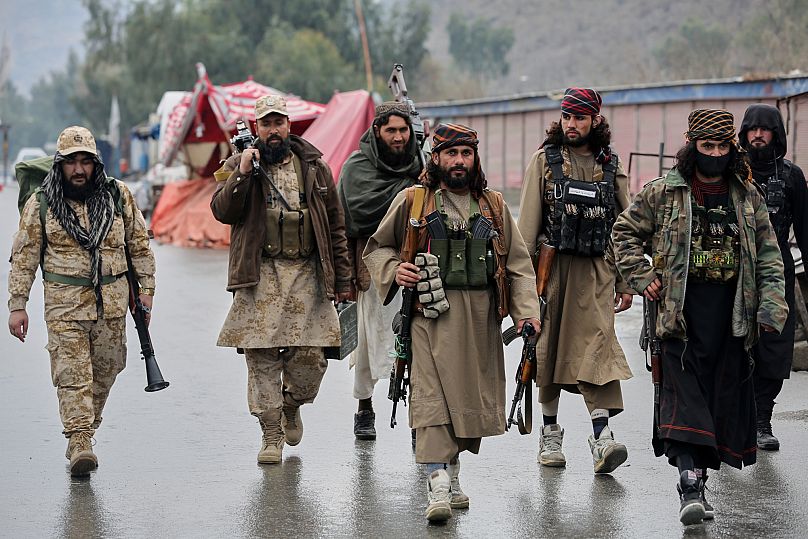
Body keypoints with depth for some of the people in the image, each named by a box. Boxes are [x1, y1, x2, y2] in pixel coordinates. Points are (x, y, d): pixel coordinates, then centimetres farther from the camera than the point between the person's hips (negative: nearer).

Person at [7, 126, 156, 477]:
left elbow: (139, 245, 12)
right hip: (64, 304, -2)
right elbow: (24, 257, 3)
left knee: (106, 370, 9)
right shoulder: (41, 204, 0)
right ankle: (79, 441, -15)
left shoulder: (118, 196, 4)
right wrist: (17, 305, -1)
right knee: (72, 372, -11)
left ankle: (87, 427, 25)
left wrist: (146, 288, 7)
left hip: (112, 303, 3)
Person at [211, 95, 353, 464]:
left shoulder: (314, 166, 12)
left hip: (307, 274, 1)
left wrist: (342, 278, 11)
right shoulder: (238, 165, 7)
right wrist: (243, 173, -19)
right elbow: (222, 211, -7)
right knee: (261, 358, -3)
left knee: (311, 357, -3)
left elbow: (335, 226, 14)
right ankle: (271, 435, 9)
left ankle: (291, 406, 27)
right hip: (260, 276, -1)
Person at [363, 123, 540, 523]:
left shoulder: (493, 206, 13)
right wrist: (394, 270, -6)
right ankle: (437, 485, -17)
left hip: (480, 316, 3)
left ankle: (453, 468, 27)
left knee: (472, 395, 8)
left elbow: (518, 262, 12)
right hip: (432, 313, -3)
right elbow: (376, 248, 15)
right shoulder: (412, 201, 5)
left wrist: (526, 311, 0)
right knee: (432, 394, -13)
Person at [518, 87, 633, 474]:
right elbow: (527, 222, 1)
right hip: (551, 266, 0)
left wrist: (625, 282, 10)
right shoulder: (544, 160, 5)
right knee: (548, 347, 6)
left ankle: (602, 439, -19)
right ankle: (550, 434, 19)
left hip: (595, 270, 0)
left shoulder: (611, 166, 9)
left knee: (597, 347, -12)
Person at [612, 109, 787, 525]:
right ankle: (690, 485, -19)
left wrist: (772, 303, -1)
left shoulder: (747, 195, 10)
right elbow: (626, 232, 12)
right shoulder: (663, 193, 2)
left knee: (725, 390, 6)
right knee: (684, 392, -12)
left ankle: (701, 466, 20)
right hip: (682, 309, -3)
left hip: (731, 312, 3)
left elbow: (768, 253, 11)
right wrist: (642, 277, 1)